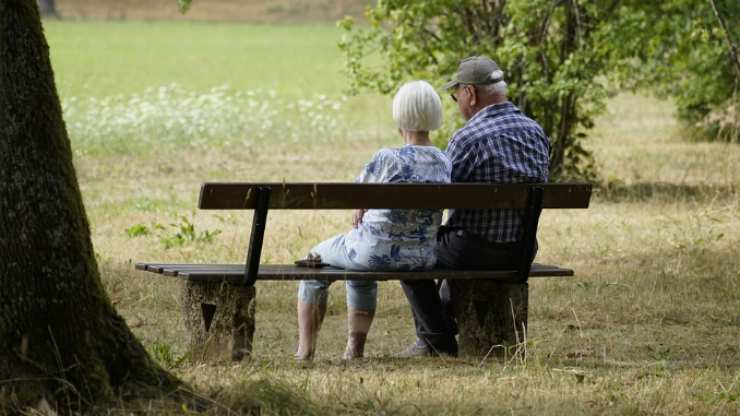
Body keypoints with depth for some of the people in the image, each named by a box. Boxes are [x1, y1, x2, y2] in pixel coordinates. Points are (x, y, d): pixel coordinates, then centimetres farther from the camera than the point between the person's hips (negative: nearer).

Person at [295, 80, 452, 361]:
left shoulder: (387, 159, -22)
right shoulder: (445, 163, -4)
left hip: (377, 251, -5)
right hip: (423, 256, 5)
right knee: (361, 271, 39)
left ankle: (305, 352, 29)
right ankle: (355, 351, 40)